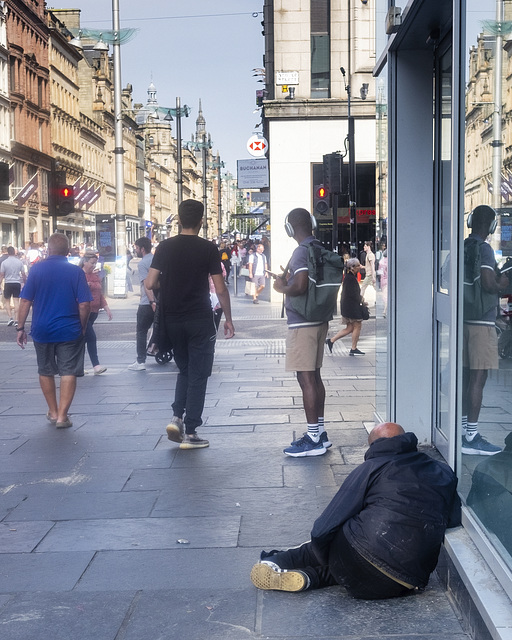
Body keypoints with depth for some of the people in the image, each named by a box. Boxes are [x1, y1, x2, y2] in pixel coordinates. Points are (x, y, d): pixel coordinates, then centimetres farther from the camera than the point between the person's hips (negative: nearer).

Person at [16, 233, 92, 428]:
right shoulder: (75, 271, -5)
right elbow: (84, 304, -9)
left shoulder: (36, 269, -3)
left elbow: (25, 301, -4)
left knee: (46, 371, 17)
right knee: (68, 372, 4)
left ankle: (53, 412, 26)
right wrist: (82, 327, 5)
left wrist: (21, 327, 3)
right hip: (69, 331, -2)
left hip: (42, 330, 2)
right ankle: (62, 415, -1)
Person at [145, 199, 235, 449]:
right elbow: (220, 289, -8)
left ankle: (177, 417, 5)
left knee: (184, 369, 21)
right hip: (199, 320, -4)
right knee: (198, 374, 4)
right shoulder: (208, 248, -7)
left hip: (172, 320, 4)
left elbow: (150, 284, -3)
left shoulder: (165, 247, 1)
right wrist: (228, 318, 3)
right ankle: (190, 433, 4)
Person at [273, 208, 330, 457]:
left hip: (302, 324, -9)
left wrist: (282, 287, -9)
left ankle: (314, 439, -3)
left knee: (306, 379, -6)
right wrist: (288, 281, 21)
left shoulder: (301, 252, -16)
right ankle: (320, 432, 23)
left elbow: (300, 286, -28)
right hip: (319, 321, 9)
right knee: (314, 376, 15)